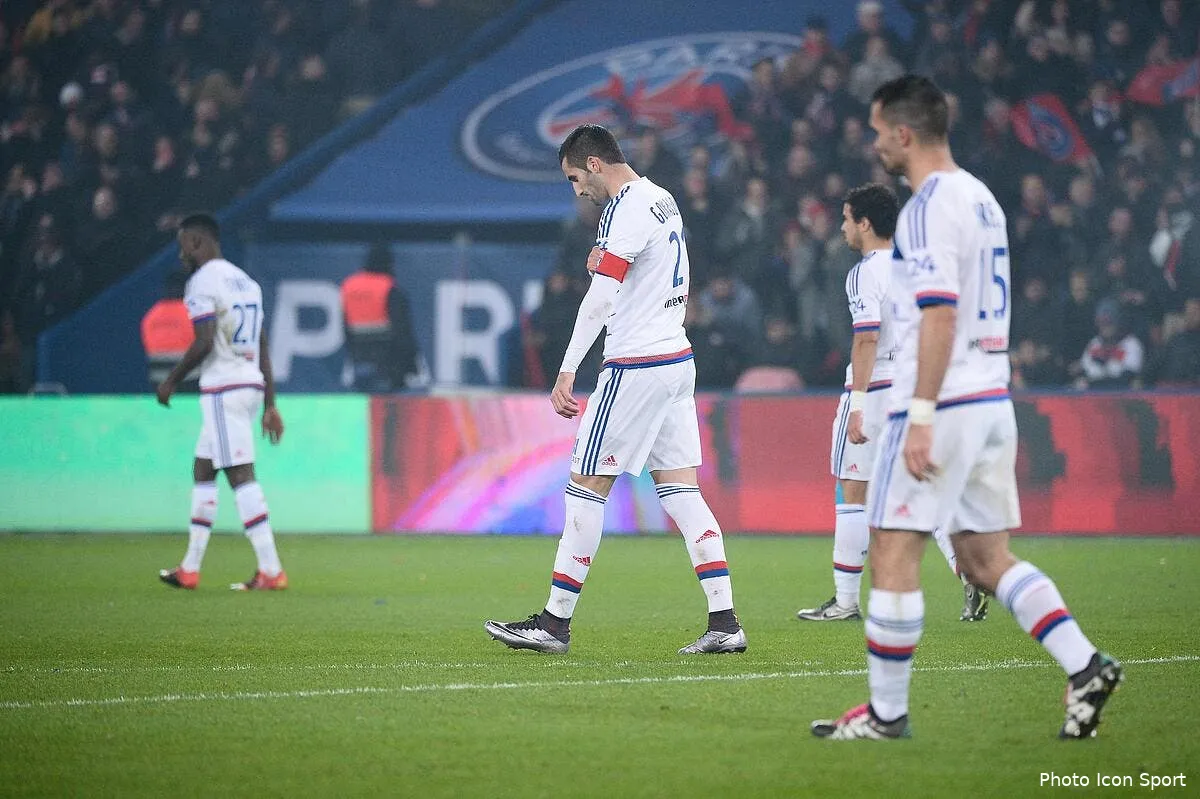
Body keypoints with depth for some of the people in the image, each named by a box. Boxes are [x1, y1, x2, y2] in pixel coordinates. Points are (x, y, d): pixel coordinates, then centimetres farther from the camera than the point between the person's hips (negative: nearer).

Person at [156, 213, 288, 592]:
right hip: (251, 386, 9)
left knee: (241, 476, -10)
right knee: (202, 471, 16)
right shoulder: (245, 281, 18)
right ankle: (189, 568, 20)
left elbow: (204, 343, -18)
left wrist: (170, 381, -5)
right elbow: (263, 350, 16)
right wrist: (270, 405, 17)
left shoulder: (202, 281, -9)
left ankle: (271, 570, -14)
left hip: (223, 390, -9)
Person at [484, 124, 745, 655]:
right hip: (677, 358, 9)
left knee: (586, 487, -2)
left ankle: (554, 623, 3)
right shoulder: (663, 201, 15)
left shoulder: (626, 210, -15)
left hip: (636, 366, -9)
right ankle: (724, 623, 0)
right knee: (681, 492, 6)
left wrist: (566, 372, -21)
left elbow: (600, 299, -21)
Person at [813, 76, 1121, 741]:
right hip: (992, 400, 9)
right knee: (984, 557, 12)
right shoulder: (981, 198, 16)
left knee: (893, 554, -3)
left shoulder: (929, 206, -13)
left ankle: (887, 712, 1)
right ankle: (1084, 666, 0)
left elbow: (941, 314, -21)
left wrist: (920, 417, -22)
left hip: (943, 403, -9)